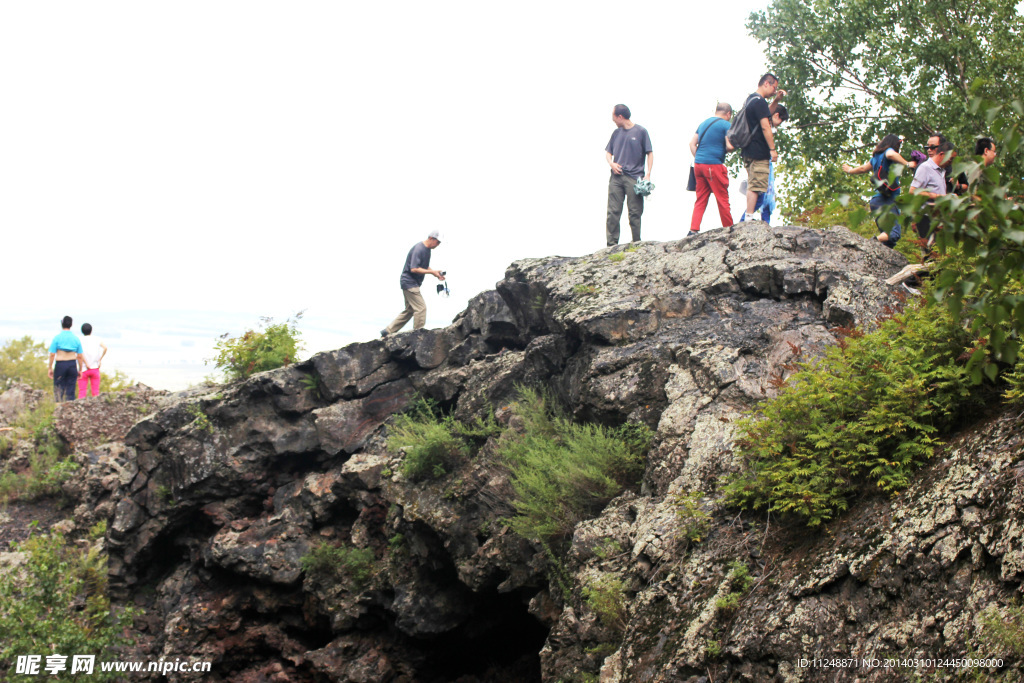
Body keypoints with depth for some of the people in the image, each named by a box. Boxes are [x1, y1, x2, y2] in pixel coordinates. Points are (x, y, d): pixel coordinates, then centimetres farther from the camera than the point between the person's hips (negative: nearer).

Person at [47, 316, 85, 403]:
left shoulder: (57, 338, -4)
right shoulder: (76, 338, 5)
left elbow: (52, 354, -6)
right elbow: (80, 357, 5)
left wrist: (50, 368, 3)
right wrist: (80, 370, 13)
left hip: (60, 365, -3)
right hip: (72, 365, 3)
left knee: (58, 389, 0)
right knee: (70, 390, 6)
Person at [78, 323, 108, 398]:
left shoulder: (81, 341, -2)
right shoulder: (96, 340, 4)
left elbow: (81, 352, -20)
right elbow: (105, 348, -12)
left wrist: (86, 364, -15)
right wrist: (100, 360, -4)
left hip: (84, 369, -1)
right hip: (95, 368, 1)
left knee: (81, 392, 1)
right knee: (95, 392, 5)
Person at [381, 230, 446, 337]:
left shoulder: (427, 249, 13)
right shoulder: (418, 249, -19)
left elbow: (425, 267, 23)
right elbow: (414, 269, -26)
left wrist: (436, 274, 7)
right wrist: (432, 272, -22)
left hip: (413, 284, 10)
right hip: (409, 282, -10)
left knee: (409, 310, 14)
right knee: (421, 308, -12)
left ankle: (388, 331, 18)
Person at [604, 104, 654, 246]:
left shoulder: (640, 131, 1)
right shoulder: (616, 133, 14)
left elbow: (650, 153, 1)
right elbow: (608, 152, 21)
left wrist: (648, 174, -8)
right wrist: (611, 163, -1)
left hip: (634, 178, -4)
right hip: (616, 177, 4)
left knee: (635, 213, 0)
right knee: (613, 212, -1)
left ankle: (637, 244, 8)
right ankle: (611, 244, 2)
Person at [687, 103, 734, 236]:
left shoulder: (703, 123, 17)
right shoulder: (725, 125, -4)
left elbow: (692, 144, 14)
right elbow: (730, 146, -12)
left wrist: (698, 159, 13)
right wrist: (732, 148, 9)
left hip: (698, 164, 7)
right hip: (714, 165, -7)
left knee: (700, 200, 8)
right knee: (723, 199, 2)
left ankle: (693, 230, -1)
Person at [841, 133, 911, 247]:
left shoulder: (876, 157, 22)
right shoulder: (888, 151, 0)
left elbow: (863, 168, 39)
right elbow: (891, 154, -25)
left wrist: (850, 170, 59)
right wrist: (907, 164, -16)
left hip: (876, 200, 9)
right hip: (888, 200, -9)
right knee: (894, 233, -22)